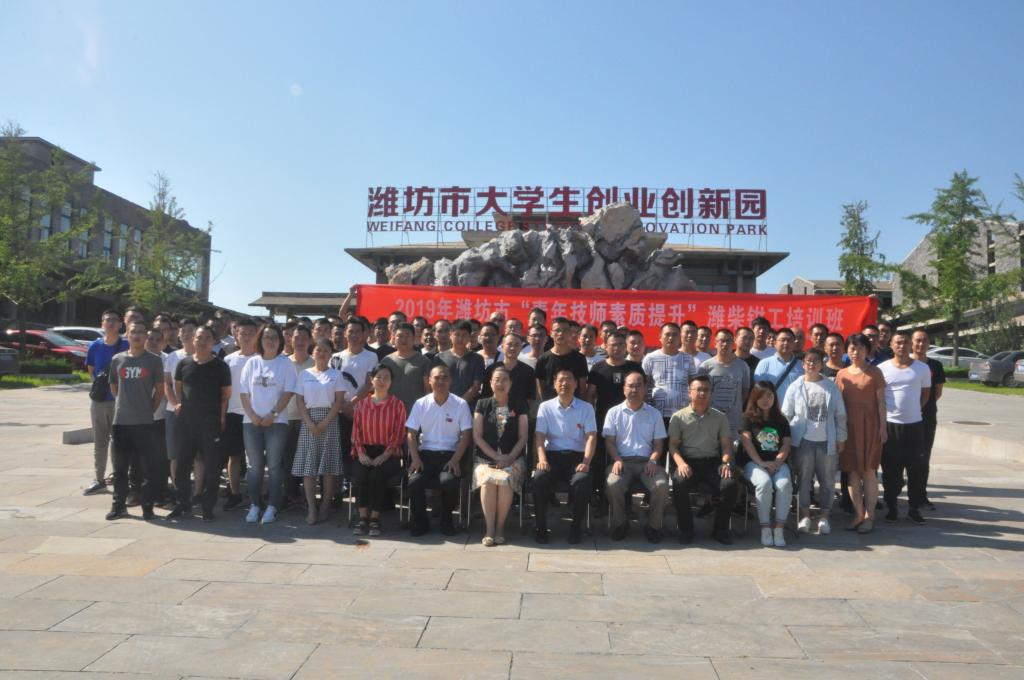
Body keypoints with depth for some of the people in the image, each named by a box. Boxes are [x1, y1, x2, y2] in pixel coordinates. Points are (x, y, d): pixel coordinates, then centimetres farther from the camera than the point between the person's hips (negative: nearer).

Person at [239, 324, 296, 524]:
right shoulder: (252, 363, 9)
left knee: (274, 466, -1)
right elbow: (244, 392, 7)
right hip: (252, 421, 3)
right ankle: (254, 506, 14)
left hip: (276, 422, -3)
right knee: (255, 466, 7)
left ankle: (272, 507, 5)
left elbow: (288, 392, -4)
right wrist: (252, 415, -6)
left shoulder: (285, 363, 1)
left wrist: (273, 414, -12)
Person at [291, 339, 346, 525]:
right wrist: (310, 423, -9)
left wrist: (325, 423, -11)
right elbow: (299, 401, 4)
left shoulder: (335, 374, 6)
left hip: (329, 420, -1)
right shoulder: (304, 374, 9)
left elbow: (339, 400, -1)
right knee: (308, 466, -4)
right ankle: (311, 508, -2)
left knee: (329, 466, -3)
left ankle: (325, 506, 4)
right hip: (308, 420, 1)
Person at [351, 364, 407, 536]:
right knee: (359, 475, -27)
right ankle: (363, 517, -21)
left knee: (377, 475, -30)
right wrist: (361, 453, -7)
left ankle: (375, 518, -21)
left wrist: (384, 456, -14)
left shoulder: (397, 405, 6)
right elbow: (356, 432, 9)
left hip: (388, 453, -2)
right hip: (365, 452, 2)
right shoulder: (361, 404, 15)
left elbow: (398, 434, -2)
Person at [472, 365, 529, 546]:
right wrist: (496, 457, -7)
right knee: (488, 480, -32)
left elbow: (523, 437, 7)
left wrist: (509, 457, -9)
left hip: (513, 458, 0)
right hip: (486, 458, 0)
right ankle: (489, 528, -20)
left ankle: (500, 526, -15)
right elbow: (477, 437, 5)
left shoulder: (519, 406, 12)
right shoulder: (483, 405, 12)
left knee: (505, 480, -32)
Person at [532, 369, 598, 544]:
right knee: (539, 477, -30)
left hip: (577, 456, 0)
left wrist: (586, 462, -17)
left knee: (581, 480, -32)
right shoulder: (545, 407, 10)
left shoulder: (586, 408, 9)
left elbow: (591, 437, -1)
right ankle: (541, 526, -14)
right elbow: (540, 436, 1)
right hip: (552, 454, 1)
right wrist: (542, 459, -17)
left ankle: (576, 526, -10)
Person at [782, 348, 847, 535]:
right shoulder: (795, 387, 2)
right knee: (804, 479, 4)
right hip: (803, 441, -1)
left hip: (827, 441, 1)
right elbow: (786, 415, 3)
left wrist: (841, 438, 3)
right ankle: (805, 515, 15)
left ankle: (824, 516, 16)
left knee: (827, 480, 6)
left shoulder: (831, 387, 4)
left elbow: (840, 415, 6)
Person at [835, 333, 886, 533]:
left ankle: (869, 516, 7)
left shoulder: (874, 372, 1)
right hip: (849, 426, 3)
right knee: (852, 471, 4)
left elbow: (881, 401, -1)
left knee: (868, 470, 0)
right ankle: (858, 513, 14)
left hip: (869, 425, -3)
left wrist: (883, 426, -6)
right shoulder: (842, 374, 9)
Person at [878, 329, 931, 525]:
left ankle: (914, 507, 18)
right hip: (890, 424, -1)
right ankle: (891, 507, 17)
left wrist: (912, 410, 6)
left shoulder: (922, 368, 1)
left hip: (915, 424, 1)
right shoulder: (882, 368, -2)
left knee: (916, 468, 5)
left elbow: (925, 393, 12)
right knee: (891, 469, 5)